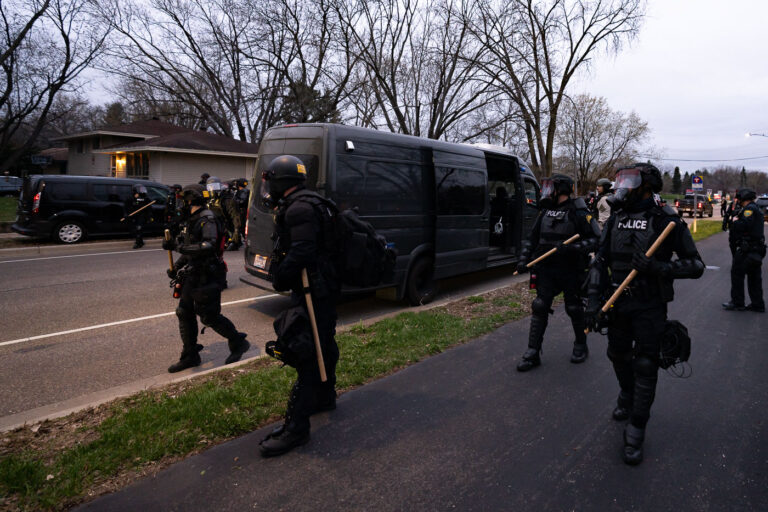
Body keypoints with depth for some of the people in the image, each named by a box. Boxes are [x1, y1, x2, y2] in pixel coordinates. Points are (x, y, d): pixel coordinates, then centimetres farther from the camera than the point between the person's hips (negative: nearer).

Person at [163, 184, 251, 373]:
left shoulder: (207, 219, -16)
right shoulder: (192, 220, 14)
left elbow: (208, 247, -30)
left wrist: (178, 247, -29)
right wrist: (176, 267, 16)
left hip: (207, 276, -10)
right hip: (193, 274, 10)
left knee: (209, 316, -4)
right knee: (184, 313, 10)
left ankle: (238, 343, 17)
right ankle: (190, 356, 22)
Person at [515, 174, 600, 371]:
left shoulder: (578, 213, -8)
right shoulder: (545, 212, 10)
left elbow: (596, 239, -11)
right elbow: (532, 238, 15)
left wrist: (574, 248, -25)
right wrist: (524, 259, 5)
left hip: (571, 271, -5)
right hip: (546, 270, 5)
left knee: (574, 309, 9)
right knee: (539, 308, 1)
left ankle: (581, 346, 32)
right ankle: (533, 353, 7)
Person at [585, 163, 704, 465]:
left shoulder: (666, 221, -10)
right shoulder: (615, 219, 4)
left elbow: (695, 265, -9)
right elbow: (600, 261, 4)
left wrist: (657, 267, -25)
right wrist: (593, 299, -4)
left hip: (650, 308, -5)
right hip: (618, 304, 5)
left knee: (645, 368, 0)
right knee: (618, 356, 20)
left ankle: (635, 432, 12)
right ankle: (627, 397, 49)